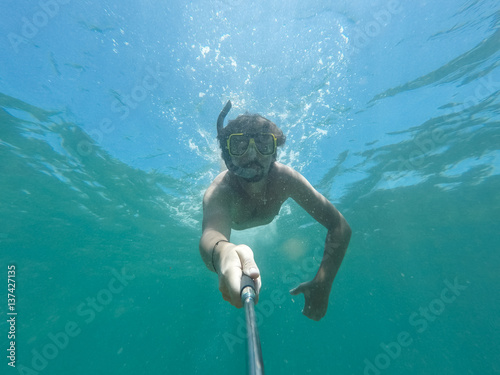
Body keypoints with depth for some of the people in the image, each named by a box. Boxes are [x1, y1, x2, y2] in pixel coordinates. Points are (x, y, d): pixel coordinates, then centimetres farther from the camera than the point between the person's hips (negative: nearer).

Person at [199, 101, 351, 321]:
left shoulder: (285, 178, -43)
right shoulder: (218, 191, -48)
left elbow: (339, 226, -41)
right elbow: (211, 233, -68)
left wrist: (323, 283, -52)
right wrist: (222, 252, -93)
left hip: (265, 221, 1)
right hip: (230, 219, 0)